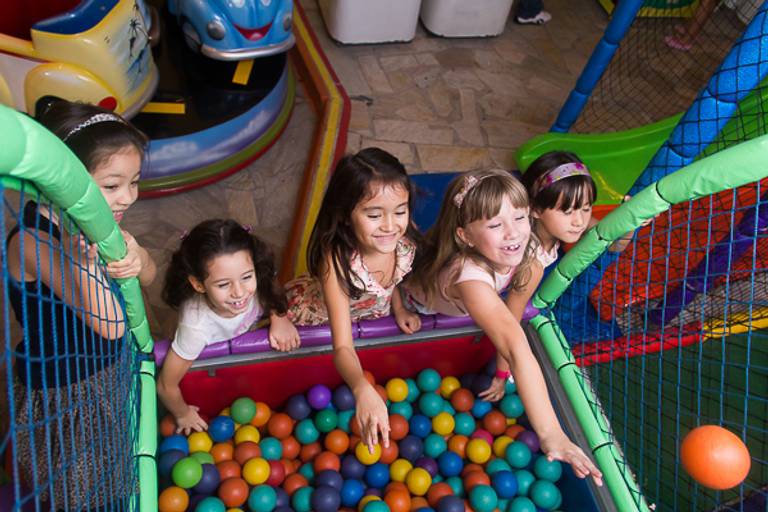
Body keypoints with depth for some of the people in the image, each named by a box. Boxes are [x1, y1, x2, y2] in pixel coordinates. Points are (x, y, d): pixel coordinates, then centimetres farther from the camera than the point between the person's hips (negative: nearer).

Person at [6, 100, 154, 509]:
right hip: (63, 394, -7)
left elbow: (148, 277, -4)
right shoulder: (32, 241, -30)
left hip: (107, 372, 7)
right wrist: (83, 262, -48)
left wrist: (137, 257, -27)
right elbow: (110, 326, -33)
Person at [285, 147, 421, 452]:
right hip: (317, 316, -4)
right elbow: (342, 346, -47)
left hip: (372, 313, 4)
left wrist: (398, 308, -10)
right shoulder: (336, 259, -44)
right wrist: (363, 390, -63)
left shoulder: (406, 241, -29)